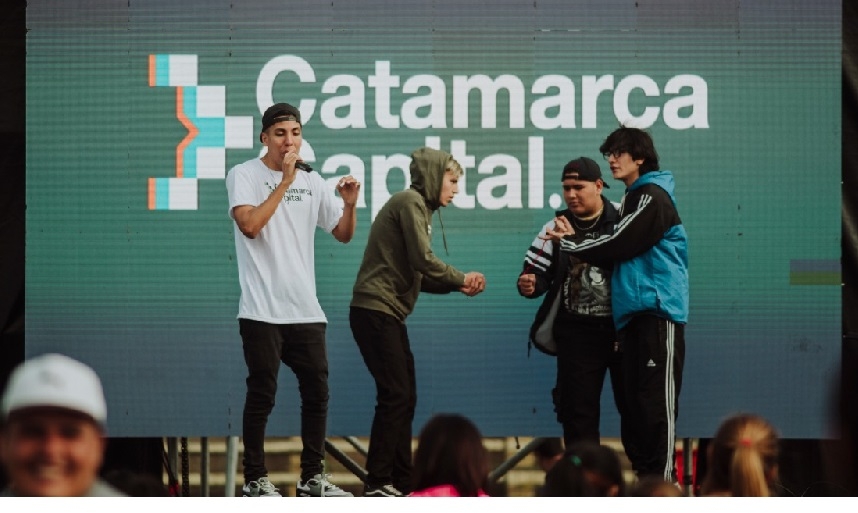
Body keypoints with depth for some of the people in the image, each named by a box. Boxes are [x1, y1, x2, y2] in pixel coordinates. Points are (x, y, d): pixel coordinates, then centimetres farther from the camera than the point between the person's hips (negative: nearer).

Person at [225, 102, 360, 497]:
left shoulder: (312, 182, 12)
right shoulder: (244, 176, -3)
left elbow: (343, 234, 15)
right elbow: (250, 225, -18)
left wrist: (349, 205, -6)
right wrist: (284, 182, -16)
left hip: (306, 310, 5)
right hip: (262, 311, -5)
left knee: (317, 391, 6)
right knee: (262, 395, -2)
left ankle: (311, 477, 15)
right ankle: (255, 480, 6)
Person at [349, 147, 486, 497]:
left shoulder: (419, 207, 20)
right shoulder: (410, 202, -9)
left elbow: (418, 277, 16)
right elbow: (423, 262, -18)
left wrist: (457, 285, 3)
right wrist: (462, 278, -4)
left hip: (389, 314, 10)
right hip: (375, 310, -10)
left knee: (404, 397, 10)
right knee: (395, 395, -11)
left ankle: (401, 482, 14)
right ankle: (377, 483, -10)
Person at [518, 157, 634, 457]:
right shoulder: (556, 228, 7)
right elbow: (537, 271, 6)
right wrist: (529, 284, -16)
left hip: (623, 329, -2)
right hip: (577, 333, 2)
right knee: (578, 411, 3)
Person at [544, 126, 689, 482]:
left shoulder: (654, 198, -7)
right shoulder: (633, 199, 22)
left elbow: (617, 245, -12)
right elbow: (619, 251, 18)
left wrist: (569, 242, 0)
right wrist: (574, 239, 8)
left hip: (658, 312, -10)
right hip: (634, 315, 10)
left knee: (657, 401, -11)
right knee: (635, 401, 8)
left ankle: (662, 481, -12)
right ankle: (643, 477, 12)